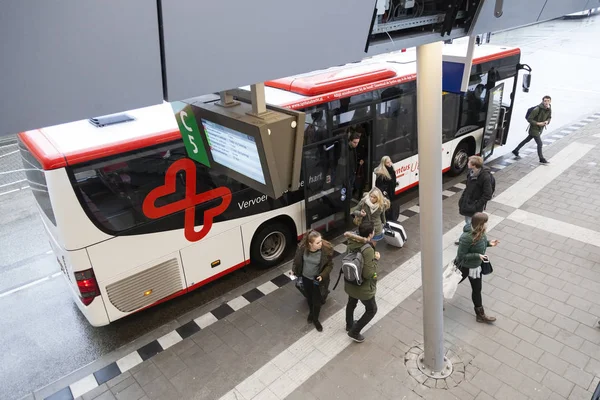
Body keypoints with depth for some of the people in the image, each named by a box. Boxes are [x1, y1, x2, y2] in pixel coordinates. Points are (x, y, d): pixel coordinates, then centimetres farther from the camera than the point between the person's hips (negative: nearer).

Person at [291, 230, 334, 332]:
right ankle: (311, 312, 55)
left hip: (317, 279, -2)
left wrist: (322, 275, -25)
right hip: (305, 277, 2)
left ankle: (315, 319, 41)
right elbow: (297, 258, -3)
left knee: (317, 300, 13)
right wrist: (294, 270, 6)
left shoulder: (327, 249, -30)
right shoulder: (302, 247, -25)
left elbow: (330, 265, -14)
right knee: (309, 296, 25)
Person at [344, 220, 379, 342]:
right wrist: (375, 259, -19)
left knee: (351, 304, 32)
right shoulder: (368, 250, -34)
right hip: (363, 288, -7)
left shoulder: (351, 242, -17)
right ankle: (354, 332, 25)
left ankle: (349, 325, 55)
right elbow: (368, 274, -33)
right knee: (371, 310, 20)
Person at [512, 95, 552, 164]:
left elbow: (549, 117, 15)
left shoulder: (549, 110, -3)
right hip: (534, 129, -7)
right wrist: (538, 123, -24)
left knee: (527, 140, 19)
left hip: (540, 129, 7)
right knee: (540, 143, -6)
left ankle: (516, 151, 34)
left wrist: (547, 121, -8)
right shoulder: (537, 109, -23)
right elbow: (529, 119, -19)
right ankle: (542, 159, 8)